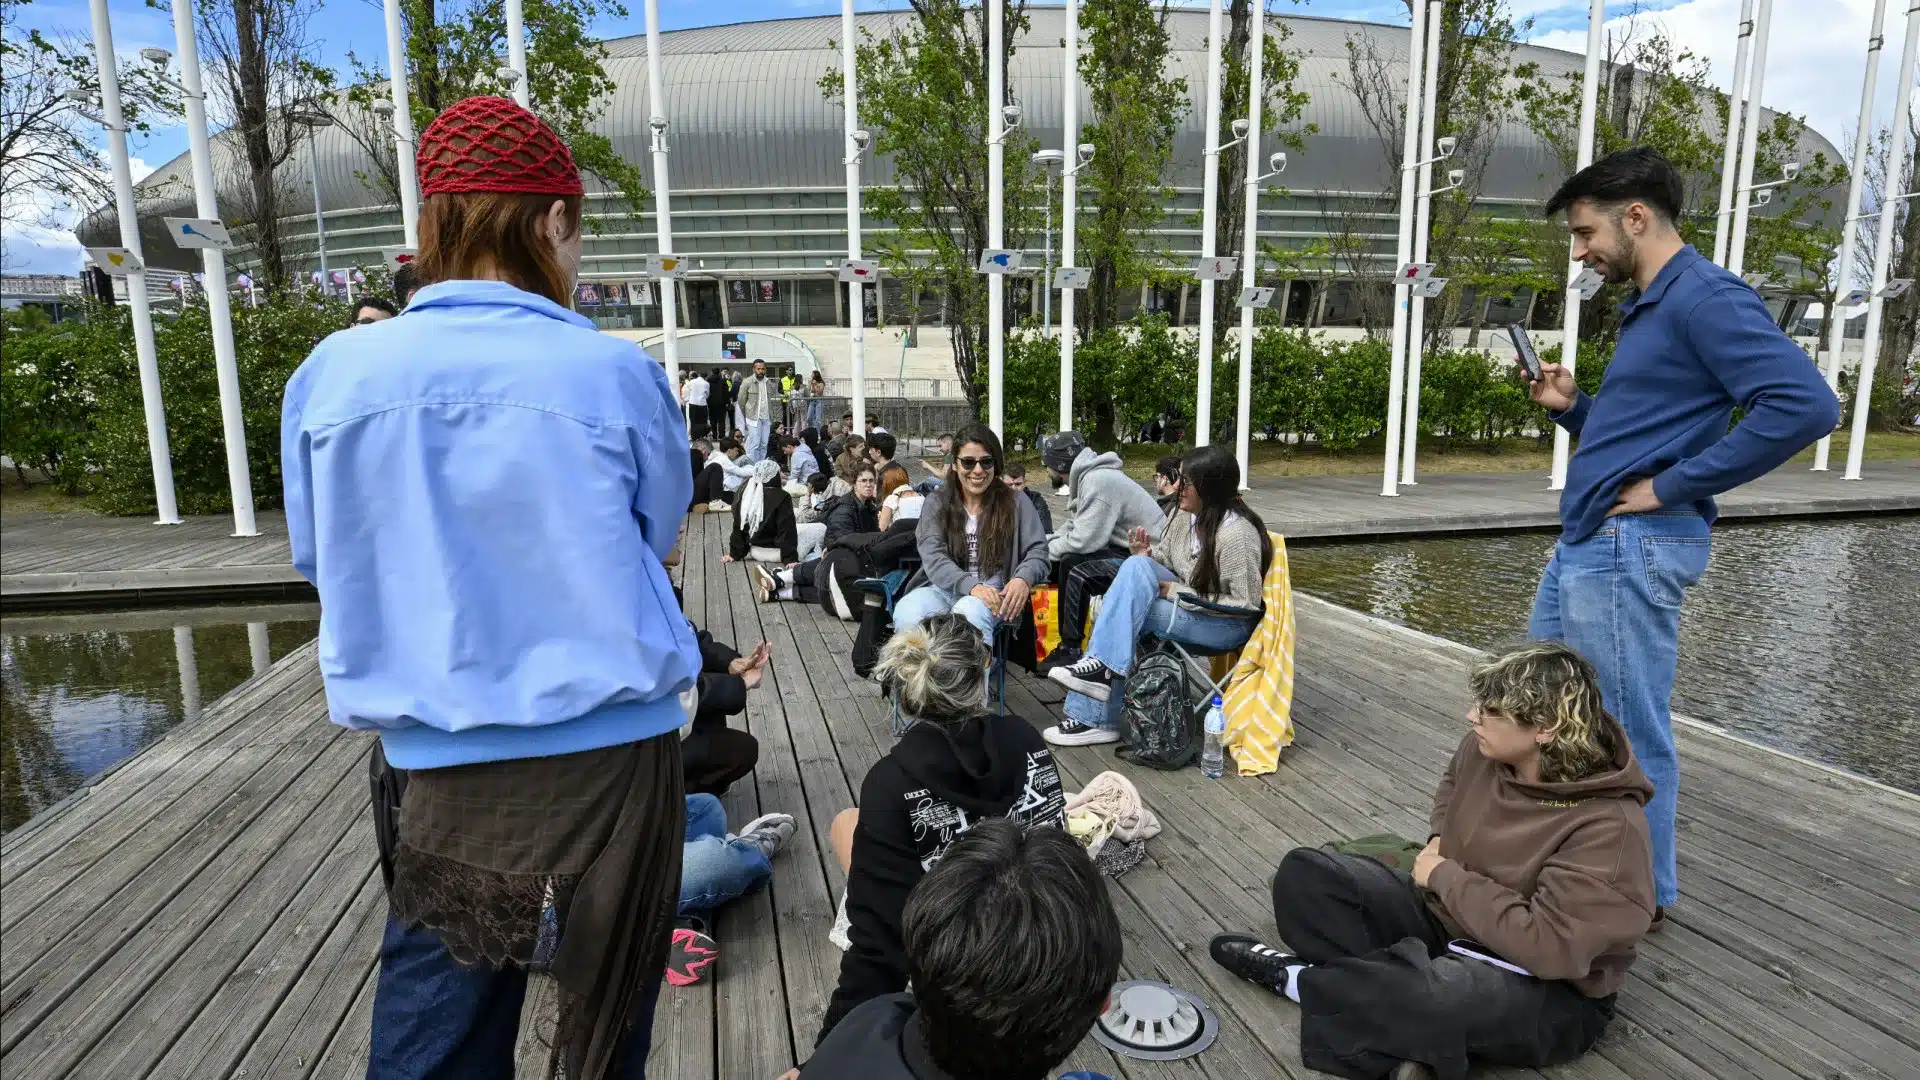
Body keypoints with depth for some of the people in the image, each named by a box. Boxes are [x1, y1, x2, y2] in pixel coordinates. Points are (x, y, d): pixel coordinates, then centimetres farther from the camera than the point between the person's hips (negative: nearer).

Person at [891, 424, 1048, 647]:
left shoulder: (1015, 504, 9)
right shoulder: (937, 503, 10)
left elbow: (1037, 551, 5)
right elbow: (933, 557, -3)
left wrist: (1023, 578, -21)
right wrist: (971, 585, -23)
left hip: (992, 593, -1)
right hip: (943, 589, 1)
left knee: (969, 612, -39)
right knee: (907, 613, -34)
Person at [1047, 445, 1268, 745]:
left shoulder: (1237, 534, -24)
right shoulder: (1186, 515, -2)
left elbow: (1246, 602, -22)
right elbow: (1165, 555, 12)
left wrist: (1177, 592, -21)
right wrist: (1146, 554, -13)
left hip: (1229, 624, -8)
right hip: (1188, 602, 8)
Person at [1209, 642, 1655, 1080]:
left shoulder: (1610, 826, -28)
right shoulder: (1487, 749, -8)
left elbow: (1547, 946, -33)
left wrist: (1446, 877, -22)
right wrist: (1439, 838, -1)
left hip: (1548, 995, -7)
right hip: (1448, 919, 7)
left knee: (1439, 997, -40)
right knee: (1306, 873, -4)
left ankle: (1297, 979, -12)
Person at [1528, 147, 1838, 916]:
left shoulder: (1705, 296, -13)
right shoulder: (1649, 308, 17)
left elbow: (1805, 405, -24)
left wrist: (1670, 488, -20)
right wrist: (1572, 407, 8)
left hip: (1631, 549, -10)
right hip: (1585, 542, 10)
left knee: (1628, 733, 2)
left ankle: (1642, 893, 20)